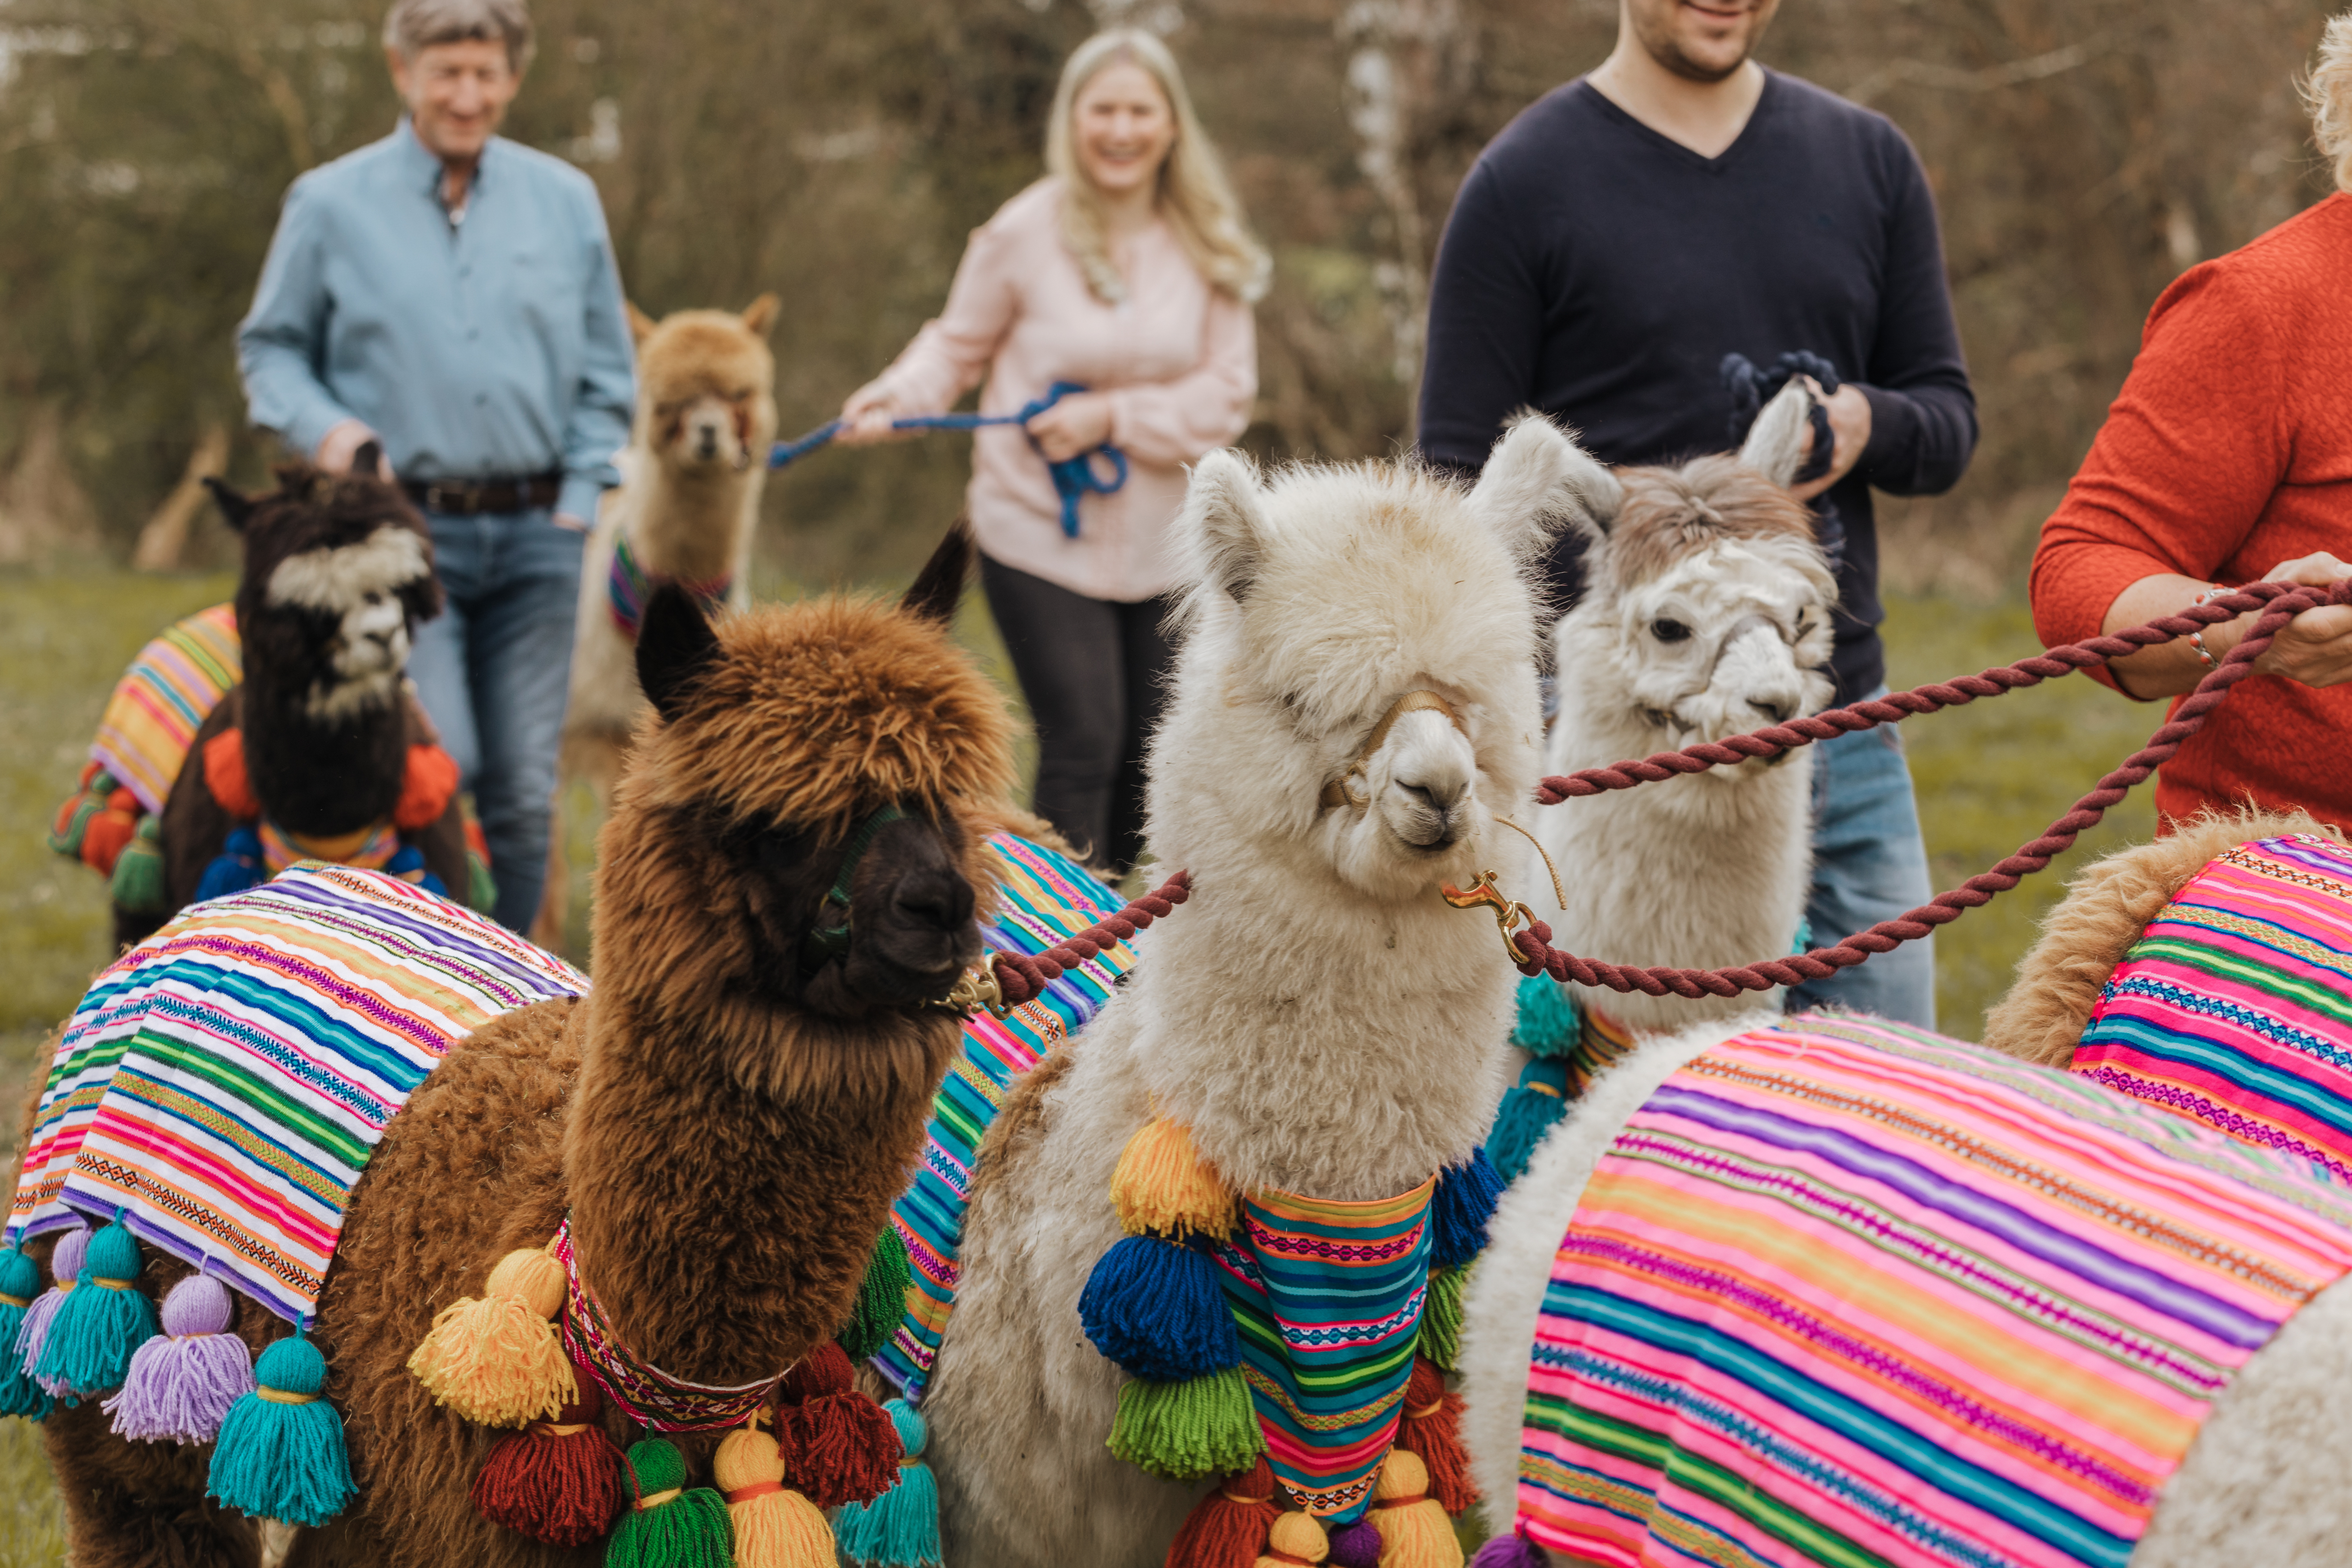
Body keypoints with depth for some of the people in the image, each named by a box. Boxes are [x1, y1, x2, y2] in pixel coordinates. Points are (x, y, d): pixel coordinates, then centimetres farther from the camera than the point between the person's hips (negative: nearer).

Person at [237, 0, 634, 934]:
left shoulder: (565, 201, 10)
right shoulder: (331, 204, 2)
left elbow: (606, 373, 14)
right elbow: (269, 348, 8)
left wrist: (581, 497, 3)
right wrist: (322, 425, -11)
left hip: (533, 536, 3)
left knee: (524, 787, 4)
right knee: (438, 766, -16)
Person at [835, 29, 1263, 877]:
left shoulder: (1207, 248, 0)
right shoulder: (1023, 233, -8)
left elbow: (1226, 392, -1)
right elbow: (958, 345, 4)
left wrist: (1113, 415, -14)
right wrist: (899, 395, -15)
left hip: (1165, 544, 4)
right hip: (1043, 538, -4)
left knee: (1155, 757, 10)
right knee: (1083, 748, -10)